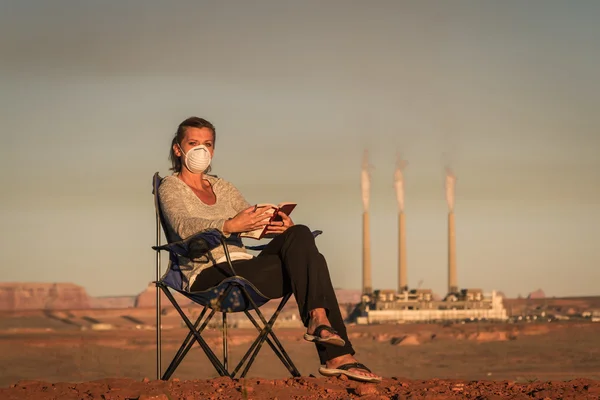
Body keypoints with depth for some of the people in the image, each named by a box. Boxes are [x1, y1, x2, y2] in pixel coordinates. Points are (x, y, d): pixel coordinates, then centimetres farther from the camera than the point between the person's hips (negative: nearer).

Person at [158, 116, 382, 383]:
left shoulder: (221, 187, 25)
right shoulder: (171, 187, 5)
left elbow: (253, 222, 13)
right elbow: (183, 226, -17)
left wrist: (282, 225, -13)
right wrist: (230, 225, -35)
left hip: (242, 270, 6)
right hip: (208, 276, -6)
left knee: (299, 234, -22)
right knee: (305, 262, -24)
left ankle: (318, 319, -29)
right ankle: (338, 356, -28)